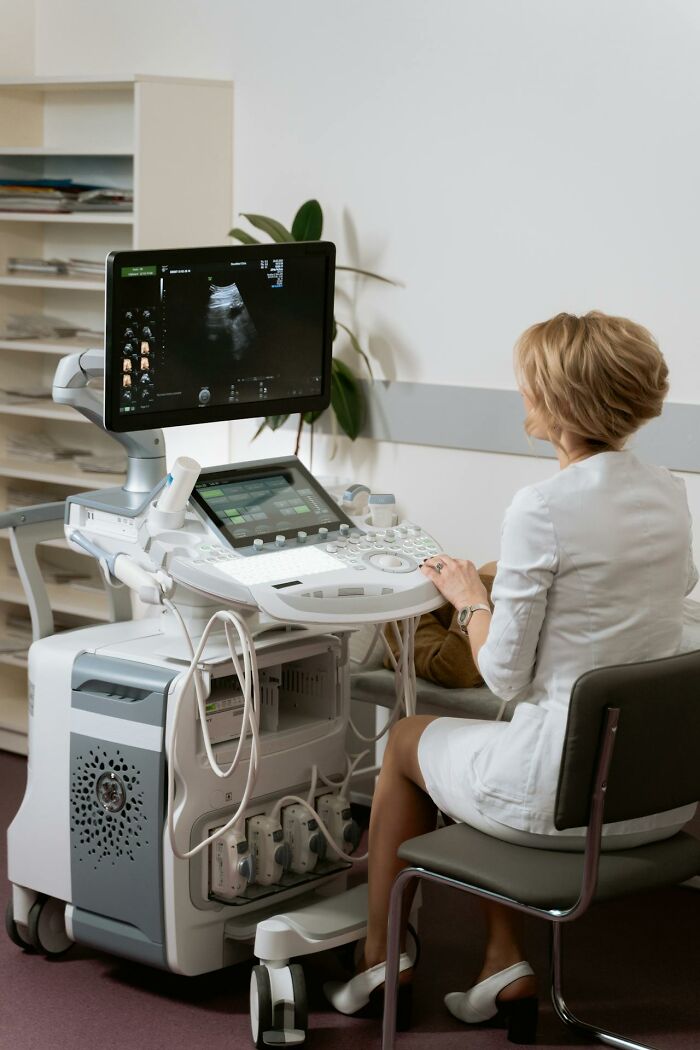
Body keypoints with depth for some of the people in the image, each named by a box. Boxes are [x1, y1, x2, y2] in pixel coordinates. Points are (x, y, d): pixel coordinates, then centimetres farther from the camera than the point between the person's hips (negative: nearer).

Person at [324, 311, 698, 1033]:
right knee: (486, 752, 32)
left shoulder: (542, 508, -20)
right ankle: (505, 961, 26)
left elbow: (506, 676, -14)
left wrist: (469, 598, 5)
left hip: (570, 795, -7)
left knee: (405, 738, 23)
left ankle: (381, 954, 39)